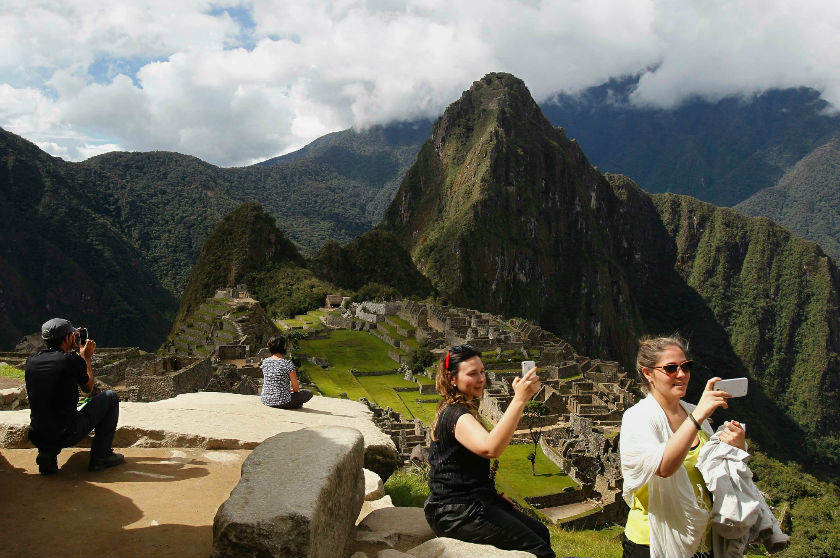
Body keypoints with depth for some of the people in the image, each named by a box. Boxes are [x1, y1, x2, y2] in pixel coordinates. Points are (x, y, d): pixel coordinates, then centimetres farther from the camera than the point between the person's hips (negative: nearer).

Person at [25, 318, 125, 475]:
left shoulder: (31, 361, 4)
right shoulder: (73, 360, -10)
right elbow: (88, 388, 9)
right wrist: (86, 358, 21)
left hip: (37, 437, 6)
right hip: (67, 436, -6)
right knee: (111, 397, 11)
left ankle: (47, 453, 16)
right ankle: (101, 456, 10)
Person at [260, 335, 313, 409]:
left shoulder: (264, 362, 0)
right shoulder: (288, 363, -16)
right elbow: (296, 387, -9)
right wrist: (293, 391, 16)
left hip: (265, 400, 4)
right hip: (283, 402, -4)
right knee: (309, 393, 15)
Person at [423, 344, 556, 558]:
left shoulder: (453, 411, 13)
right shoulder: (456, 415, -21)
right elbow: (490, 448, -41)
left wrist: (493, 494, 15)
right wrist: (520, 398, -42)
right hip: (456, 514, -10)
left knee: (541, 533, 12)